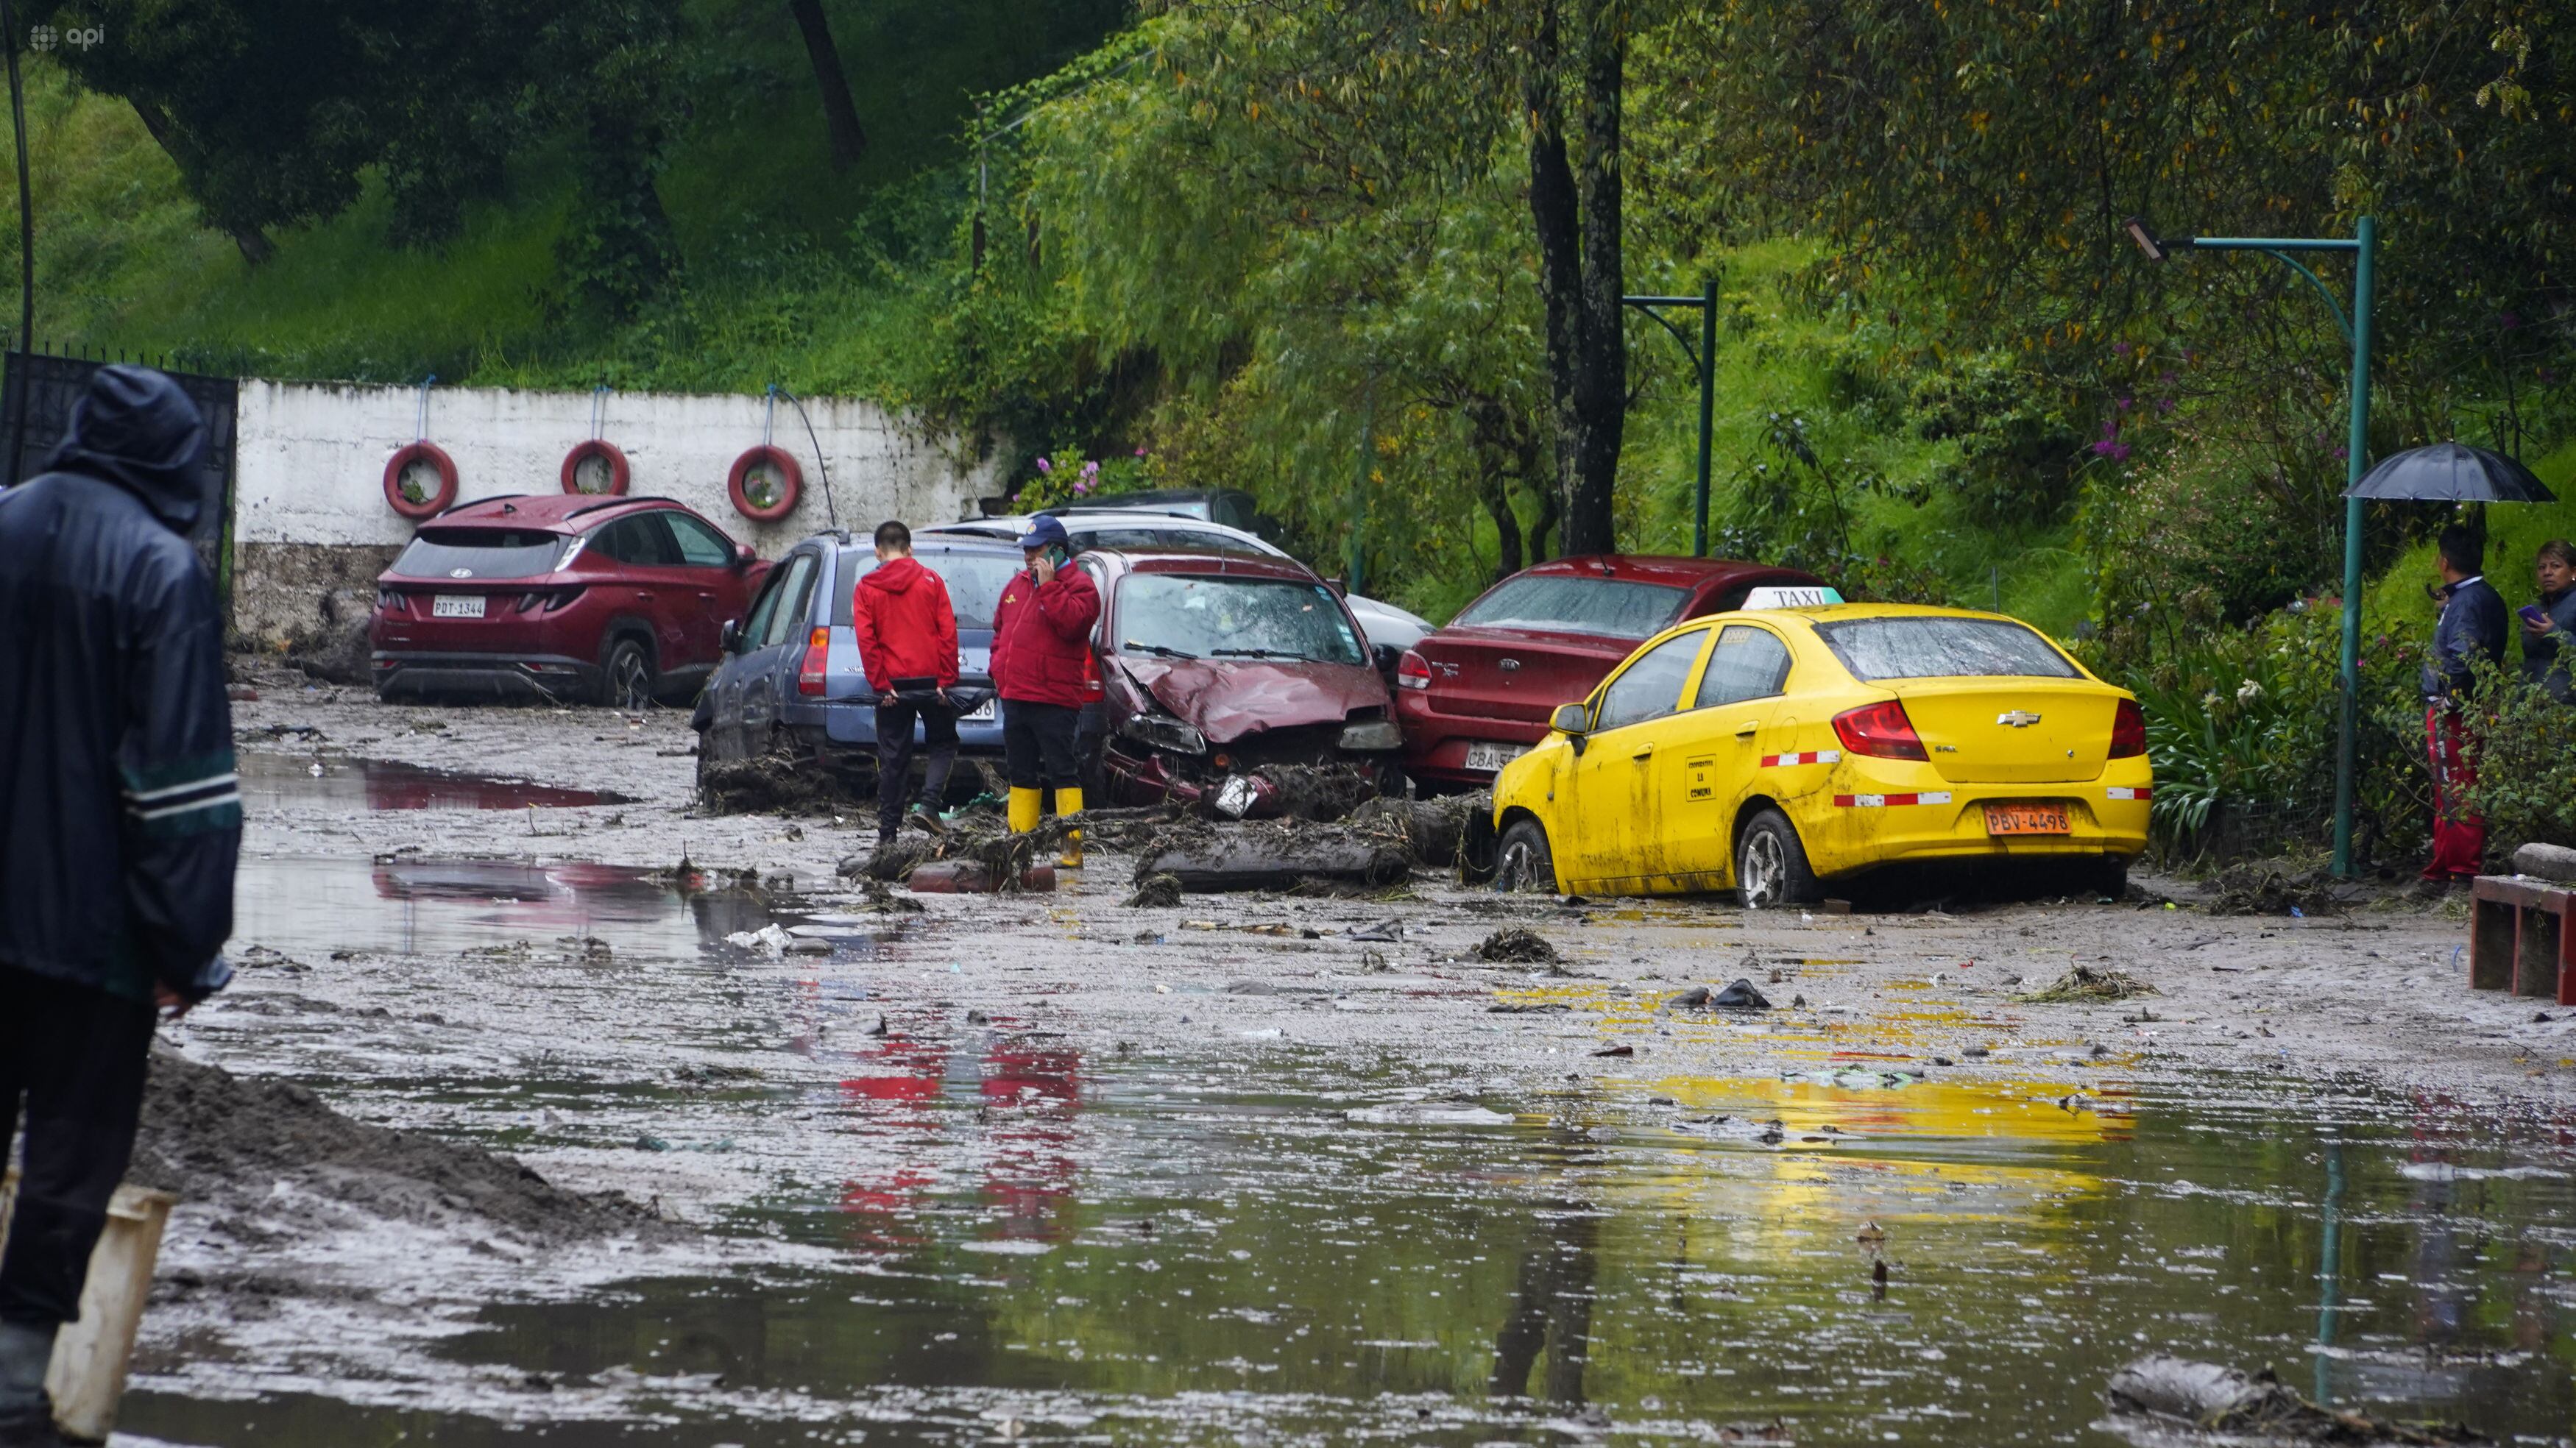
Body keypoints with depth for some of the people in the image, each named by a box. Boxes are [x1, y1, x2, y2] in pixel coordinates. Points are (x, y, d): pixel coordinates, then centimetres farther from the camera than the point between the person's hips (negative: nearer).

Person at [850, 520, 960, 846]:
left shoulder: (867, 588, 2)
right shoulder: (931, 581, 1)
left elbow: (866, 639, -6)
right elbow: (947, 633, -4)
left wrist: (881, 684, -5)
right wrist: (946, 680, -2)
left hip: (893, 686, 1)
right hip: (931, 681, -1)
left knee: (893, 758, 7)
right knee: (943, 745, 15)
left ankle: (888, 830, 7)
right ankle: (928, 804, -5)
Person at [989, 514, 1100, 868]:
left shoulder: (1079, 586, -5)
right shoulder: (1017, 585, 18)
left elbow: (1071, 622, -23)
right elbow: (1000, 630, 28)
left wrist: (1048, 586, -18)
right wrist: (999, 666, 14)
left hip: (1054, 700, -8)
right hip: (1014, 698, 8)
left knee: (1062, 772, -8)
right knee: (1021, 774, 12)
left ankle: (1073, 848, -9)